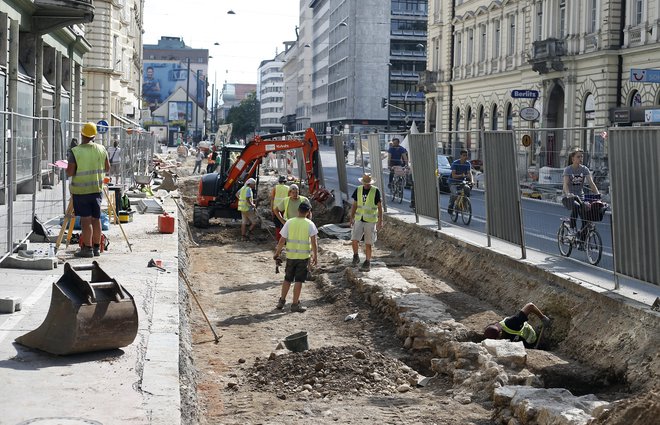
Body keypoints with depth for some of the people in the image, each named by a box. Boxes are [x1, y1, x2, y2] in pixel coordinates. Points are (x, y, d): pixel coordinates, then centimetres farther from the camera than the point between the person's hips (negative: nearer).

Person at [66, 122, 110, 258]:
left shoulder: (75, 151, -13)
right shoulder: (101, 149, 0)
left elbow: (69, 172, -13)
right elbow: (107, 169, 8)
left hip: (81, 190, -4)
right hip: (97, 189, 4)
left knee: (86, 220, -2)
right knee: (96, 219, 11)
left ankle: (87, 248, 1)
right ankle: (96, 247, 17)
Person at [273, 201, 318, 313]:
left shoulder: (289, 223, -3)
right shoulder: (310, 224, -8)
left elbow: (282, 241, -2)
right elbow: (314, 242, -11)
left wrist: (277, 253, 9)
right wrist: (315, 256, -1)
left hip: (290, 255, 2)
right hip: (304, 257, -2)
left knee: (287, 279, 16)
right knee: (299, 281, 4)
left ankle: (281, 301, 20)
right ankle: (295, 304, 7)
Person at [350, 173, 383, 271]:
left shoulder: (375, 191, -6)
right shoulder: (358, 190, 4)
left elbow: (379, 207, -3)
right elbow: (354, 205, 11)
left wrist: (380, 221, -7)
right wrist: (351, 218, 6)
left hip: (370, 221, -2)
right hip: (359, 220, 2)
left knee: (368, 244, 1)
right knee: (354, 240, -11)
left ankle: (367, 262, 15)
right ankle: (356, 257, 12)